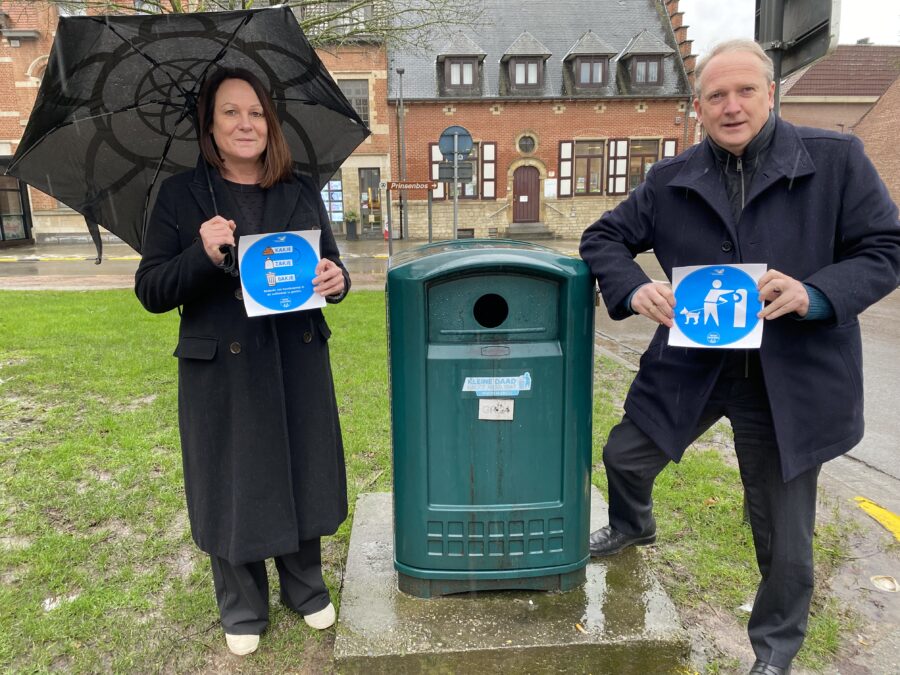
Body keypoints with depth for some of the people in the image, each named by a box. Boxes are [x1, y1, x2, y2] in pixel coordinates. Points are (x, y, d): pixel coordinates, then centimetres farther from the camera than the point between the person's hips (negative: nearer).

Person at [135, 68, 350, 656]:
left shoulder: (302, 192, 7)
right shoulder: (181, 195, -1)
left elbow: (331, 267, 11)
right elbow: (151, 291, -3)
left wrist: (337, 280, -13)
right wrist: (204, 255, -21)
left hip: (299, 364, 3)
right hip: (222, 371, -2)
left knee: (302, 475, 14)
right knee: (234, 487, 10)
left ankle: (307, 589, 39)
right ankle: (243, 611, 34)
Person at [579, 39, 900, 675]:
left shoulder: (836, 158, -4)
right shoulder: (670, 179, 3)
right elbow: (604, 238, 6)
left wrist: (813, 294, -23)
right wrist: (634, 290, -15)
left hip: (791, 378, -2)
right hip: (689, 364, 3)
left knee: (785, 536, 10)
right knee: (625, 456, 17)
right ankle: (632, 527, 54)